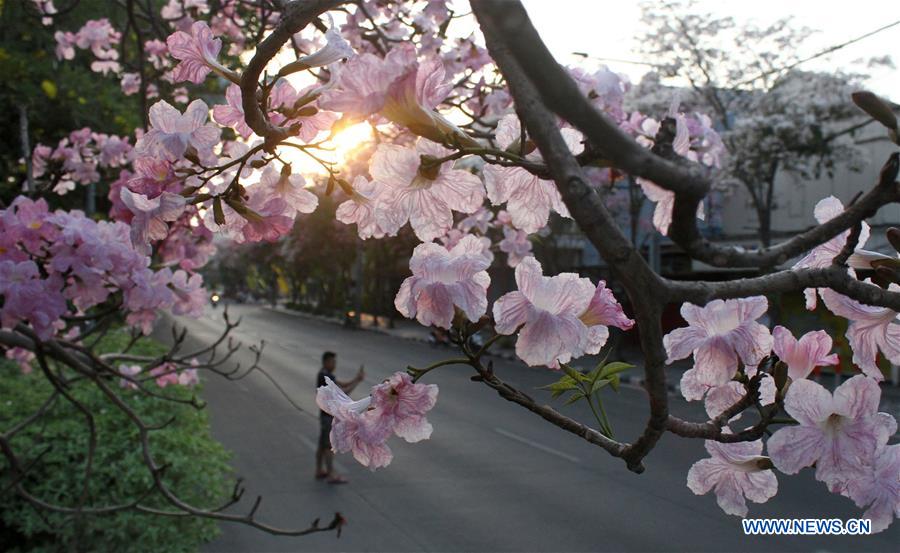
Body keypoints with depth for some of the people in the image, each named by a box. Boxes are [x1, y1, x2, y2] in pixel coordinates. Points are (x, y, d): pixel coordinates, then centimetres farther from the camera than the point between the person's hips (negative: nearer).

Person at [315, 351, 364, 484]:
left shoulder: (326, 375, 11)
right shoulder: (324, 377, -22)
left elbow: (343, 385, 10)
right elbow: (342, 392, -24)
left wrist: (357, 378, -2)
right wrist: (358, 380, -20)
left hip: (328, 414, 10)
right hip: (329, 416, -10)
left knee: (323, 444, 15)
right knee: (330, 445, -5)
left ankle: (320, 471, 22)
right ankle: (331, 475, -1)